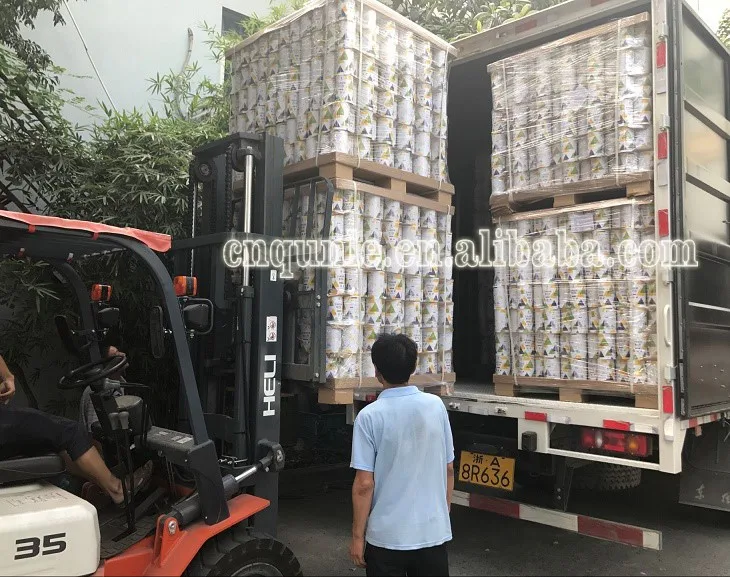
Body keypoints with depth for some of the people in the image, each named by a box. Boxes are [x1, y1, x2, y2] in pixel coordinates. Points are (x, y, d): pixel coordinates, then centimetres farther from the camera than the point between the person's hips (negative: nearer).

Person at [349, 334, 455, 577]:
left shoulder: (370, 416, -15)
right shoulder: (436, 405, -4)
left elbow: (364, 484, -14)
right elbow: (449, 469, 4)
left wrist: (357, 536, -2)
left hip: (387, 536, -3)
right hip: (434, 531, 3)